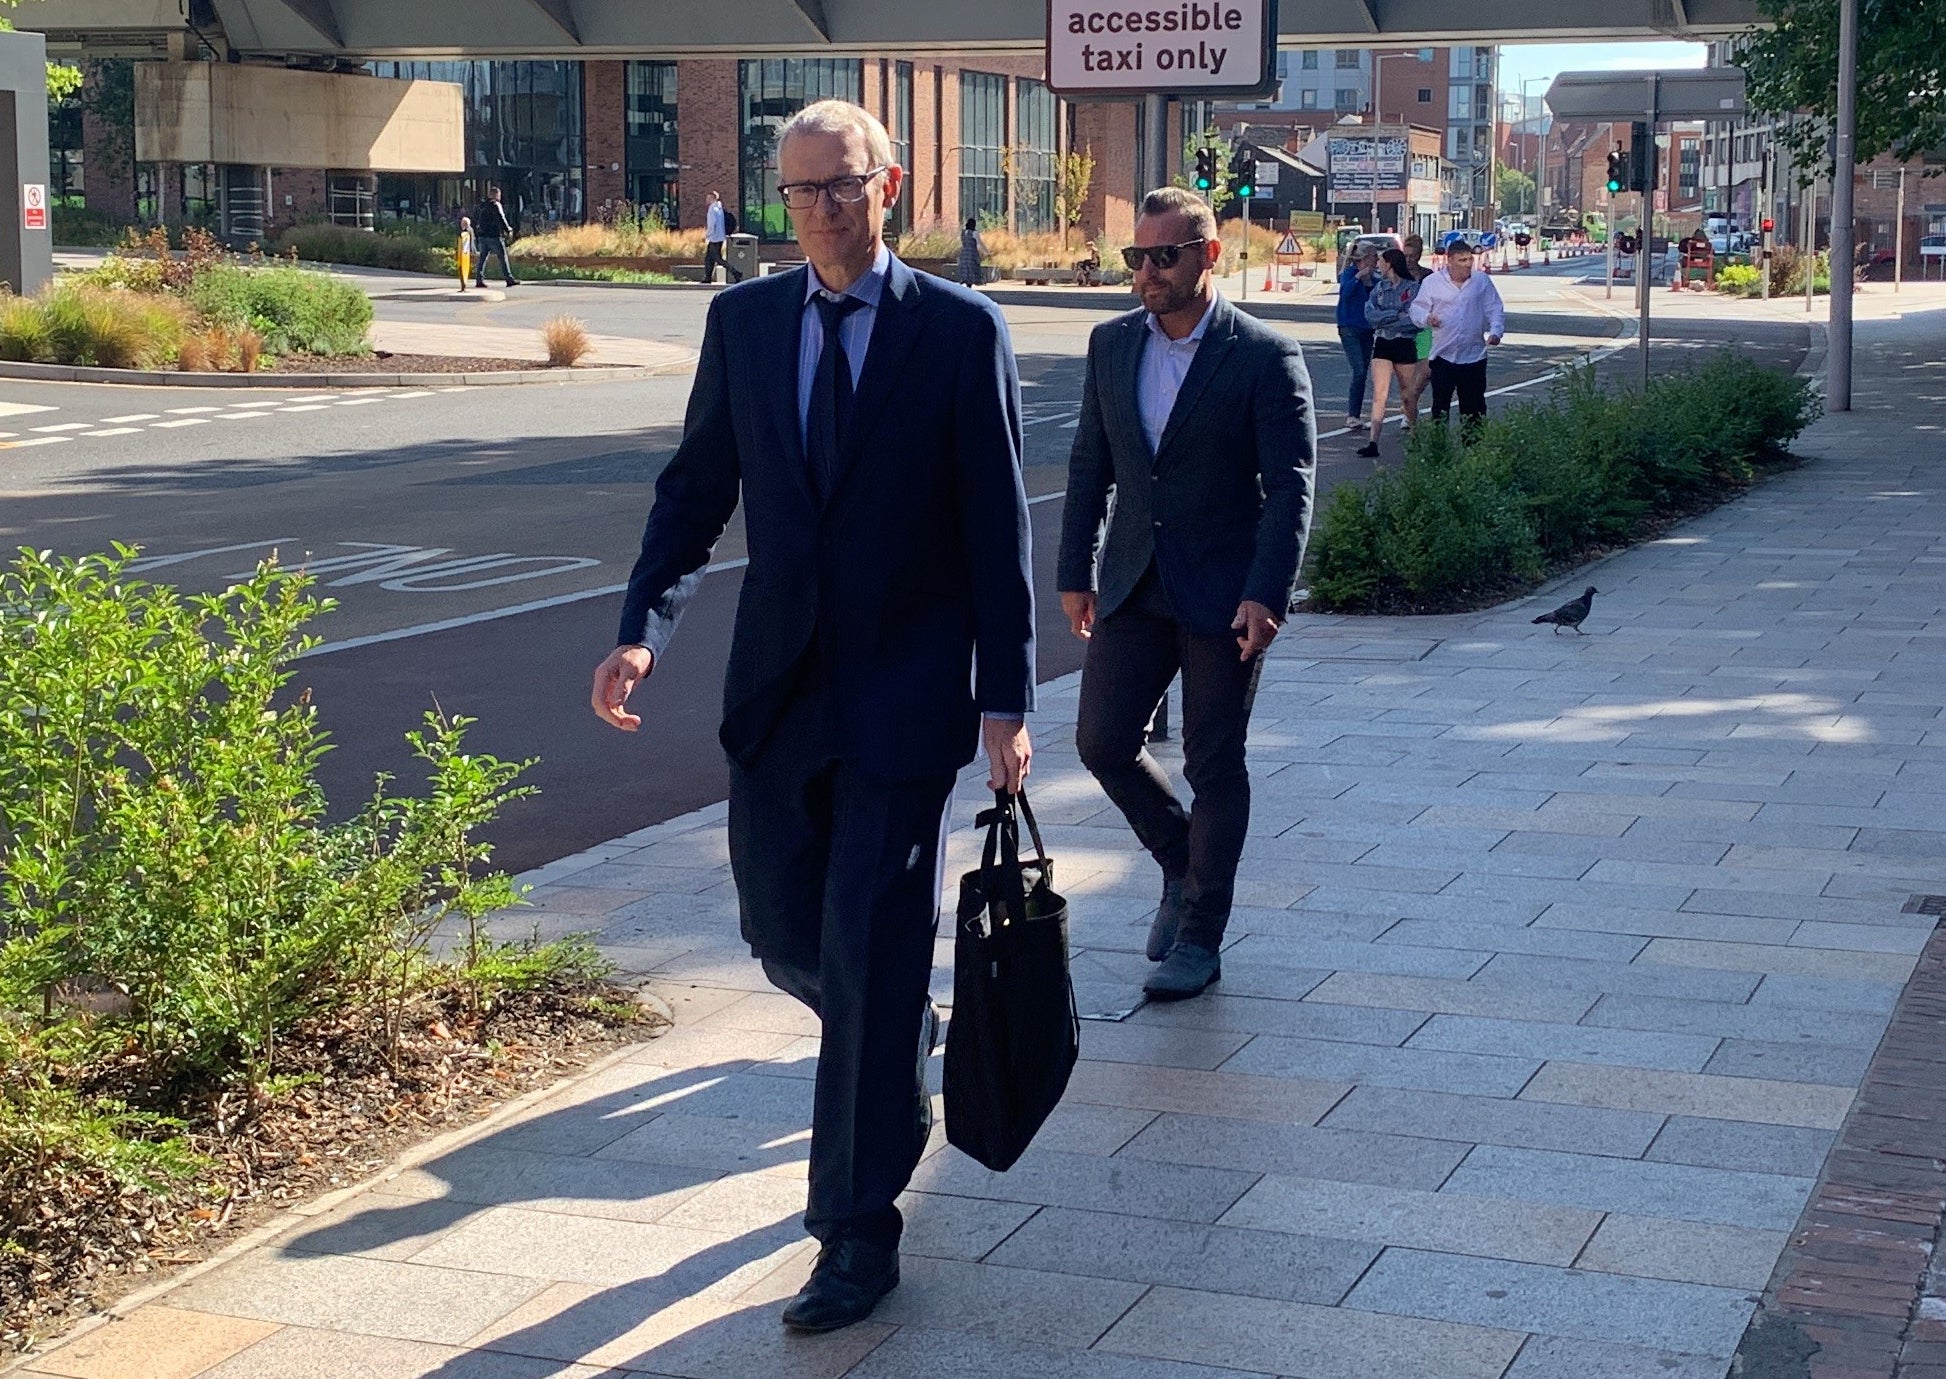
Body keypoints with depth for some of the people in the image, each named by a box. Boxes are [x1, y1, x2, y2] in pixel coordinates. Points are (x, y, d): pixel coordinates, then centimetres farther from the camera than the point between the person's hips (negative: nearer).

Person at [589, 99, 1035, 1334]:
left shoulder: (961, 329, -6)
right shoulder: (744, 320, 5)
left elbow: (998, 525, -5)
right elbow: (697, 490, 7)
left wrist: (1007, 698, -8)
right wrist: (643, 629, -9)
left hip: (906, 689, -4)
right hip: (779, 681, 5)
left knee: (871, 957, -4)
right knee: (784, 932, 13)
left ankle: (860, 1231, 6)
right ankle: (905, 1038, 46)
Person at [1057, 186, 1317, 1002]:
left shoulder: (1266, 357, -10)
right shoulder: (1111, 345, 5)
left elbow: (1291, 487, -12)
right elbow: (1090, 466, 12)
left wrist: (1266, 598, -21)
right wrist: (1075, 574, 8)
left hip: (1223, 593, -5)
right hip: (1133, 587, 5)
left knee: (1214, 766, 4)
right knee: (1102, 743, 3)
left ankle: (1199, 938, 17)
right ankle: (1184, 865, 30)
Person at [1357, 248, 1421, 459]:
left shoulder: (1414, 287, -4)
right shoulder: (1380, 287, 10)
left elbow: (1414, 320, -14)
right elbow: (1370, 314, -3)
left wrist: (1383, 319, -10)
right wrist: (1397, 315, -14)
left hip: (1405, 344, -3)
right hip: (1382, 344, 3)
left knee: (1408, 397, 8)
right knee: (1379, 394, -7)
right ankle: (1373, 443, -13)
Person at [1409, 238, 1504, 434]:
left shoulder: (1482, 281, 6)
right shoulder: (1432, 282, 2)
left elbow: (1495, 310, 7)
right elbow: (1417, 308, 4)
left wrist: (1496, 331, -10)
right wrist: (1427, 317, -19)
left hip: (1474, 355, 1)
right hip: (1443, 354, -1)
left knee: (1474, 407, 5)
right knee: (1440, 404, 1)